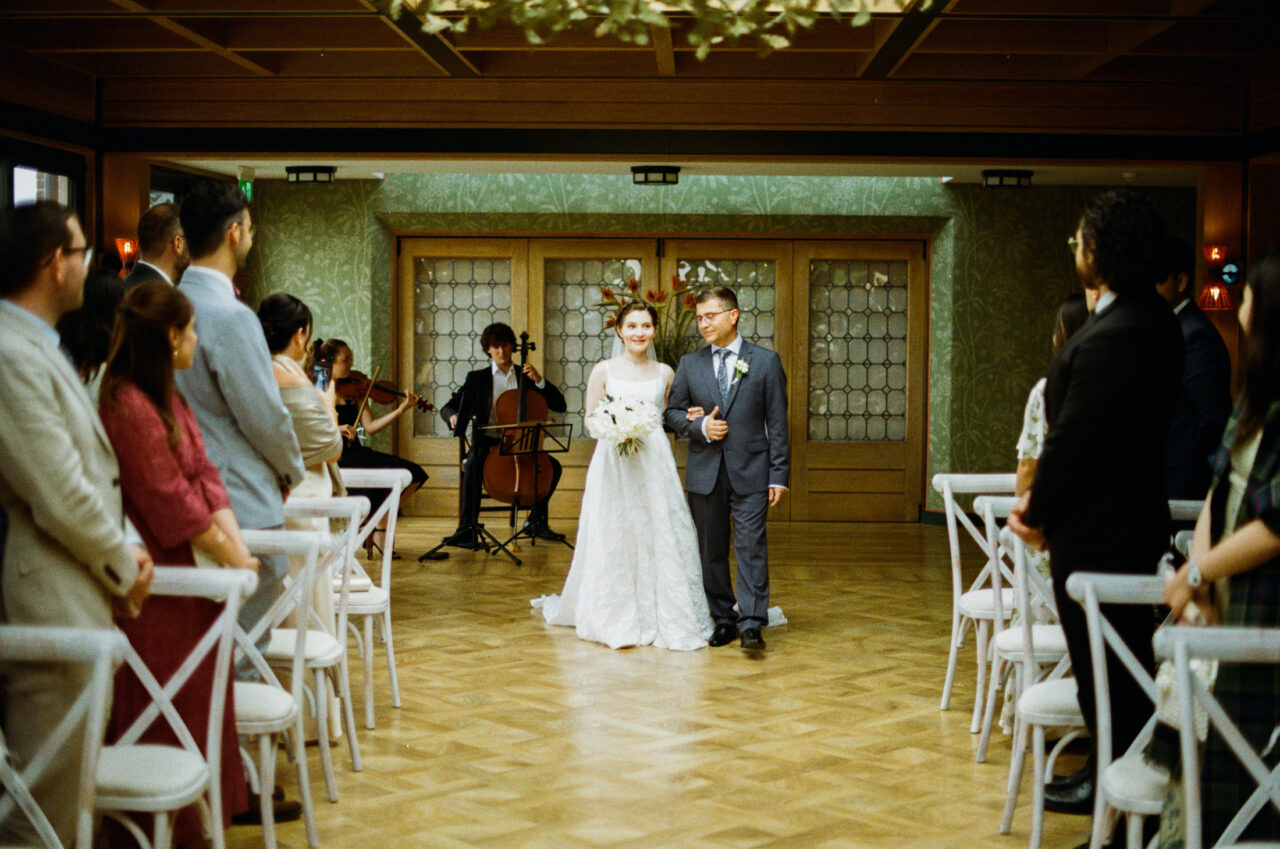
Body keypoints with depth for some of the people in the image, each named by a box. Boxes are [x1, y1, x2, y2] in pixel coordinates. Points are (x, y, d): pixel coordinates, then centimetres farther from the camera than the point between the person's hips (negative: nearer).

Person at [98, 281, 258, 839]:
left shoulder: (168, 400, 13)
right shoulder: (127, 406, -19)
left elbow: (203, 474, 7)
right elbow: (171, 504, -20)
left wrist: (237, 543, -6)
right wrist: (233, 559, -13)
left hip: (178, 573, 10)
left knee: (196, 701, 14)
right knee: (158, 715, 0)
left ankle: (199, 812, 24)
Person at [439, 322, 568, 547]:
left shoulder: (525, 377, 13)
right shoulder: (477, 379, 10)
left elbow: (560, 406, 6)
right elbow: (448, 408, 6)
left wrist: (539, 381, -8)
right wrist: (454, 417, -19)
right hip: (487, 442, -2)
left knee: (554, 466, -22)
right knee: (473, 465, -35)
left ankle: (536, 520, -5)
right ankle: (467, 529, -35)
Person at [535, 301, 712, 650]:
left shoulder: (665, 373, 9)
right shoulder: (604, 370, 3)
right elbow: (590, 419, 4)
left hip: (655, 462, 2)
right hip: (613, 462, -2)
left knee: (659, 540, -1)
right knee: (613, 540, -2)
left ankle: (661, 616, 9)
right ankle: (615, 620, 7)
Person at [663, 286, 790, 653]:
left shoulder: (765, 361, 2)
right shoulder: (690, 364, 9)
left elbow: (777, 422, 0)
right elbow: (672, 412, 13)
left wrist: (779, 475, -4)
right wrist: (700, 427, -8)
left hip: (750, 471, -3)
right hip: (704, 472, 3)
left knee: (751, 546, -8)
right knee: (711, 550, 7)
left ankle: (752, 623, -7)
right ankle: (724, 619, 17)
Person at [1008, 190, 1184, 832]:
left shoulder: (1110, 339, -25)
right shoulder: (1153, 320, 7)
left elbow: (1072, 438, -20)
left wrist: (1038, 516, -6)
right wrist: (1040, 498, 8)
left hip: (1097, 533, -10)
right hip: (1132, 518, 10)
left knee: (1105, 663, 2)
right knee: (1120, 657, 18)